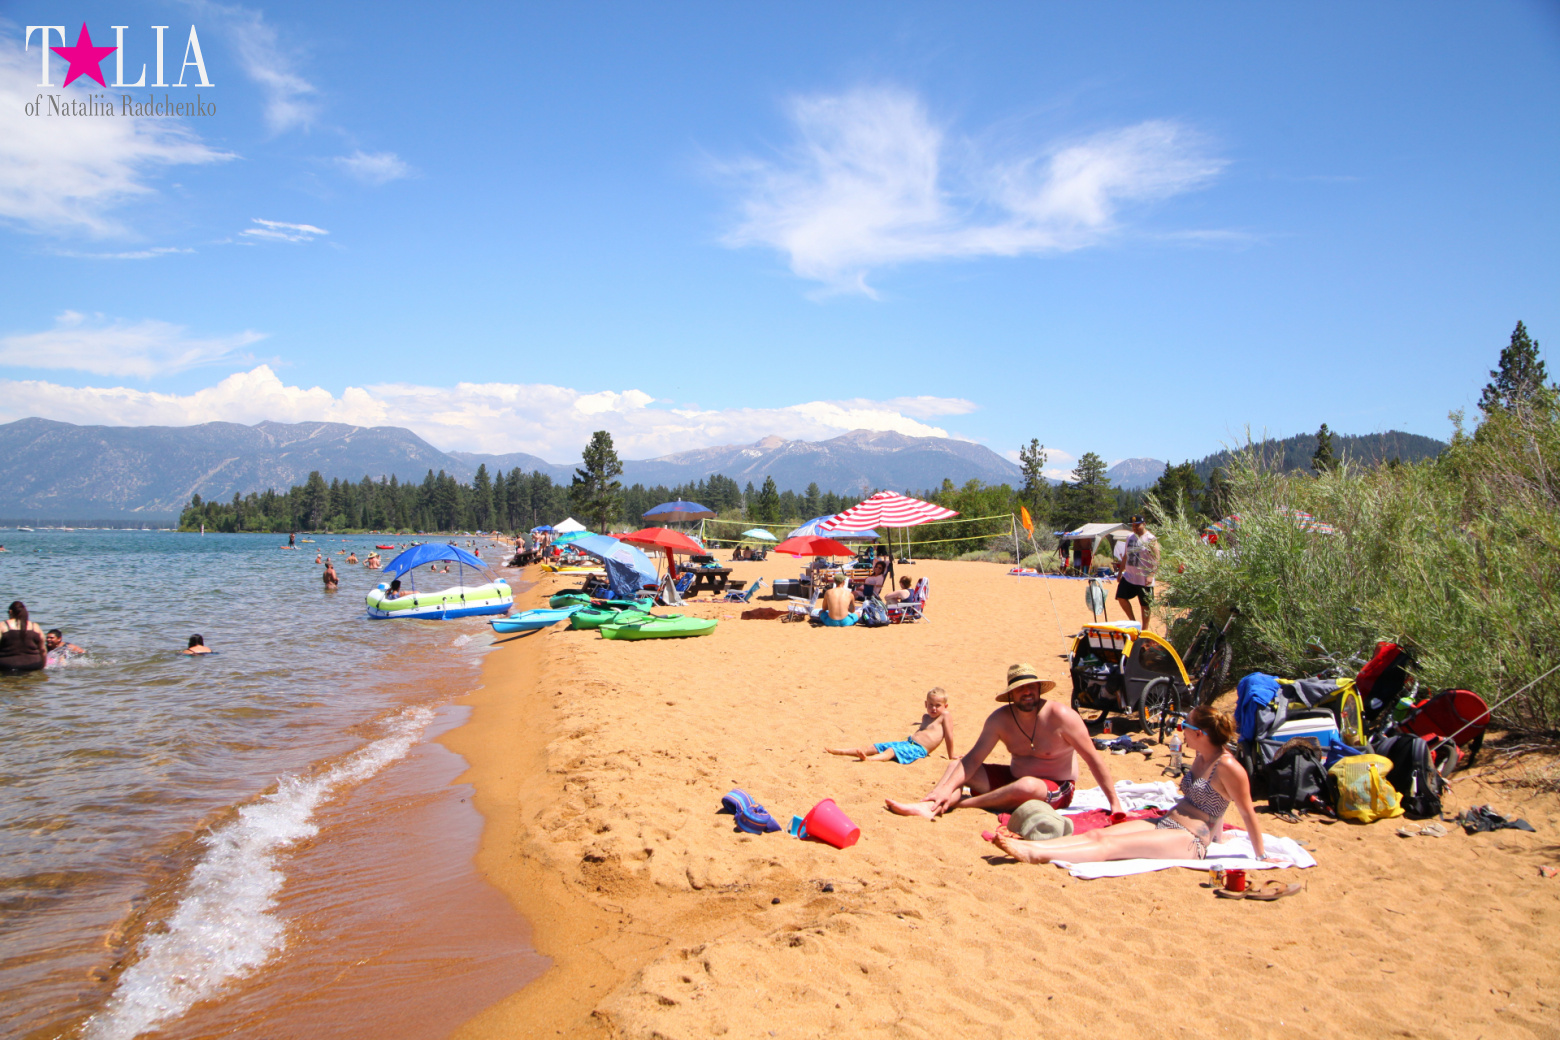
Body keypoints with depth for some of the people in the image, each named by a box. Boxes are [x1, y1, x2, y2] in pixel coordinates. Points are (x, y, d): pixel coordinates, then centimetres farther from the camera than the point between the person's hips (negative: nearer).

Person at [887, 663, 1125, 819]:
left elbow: (1093, 759, -13)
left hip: (1056, 790, -6)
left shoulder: (1060, 716, -18)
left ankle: (956, 804, -28)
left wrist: (1114, 802, -15)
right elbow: (973, 759, -10)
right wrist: (947, 788, -24)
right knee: (955, 766, -4)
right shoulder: (1000, 719, -5)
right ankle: (928, 807, -33)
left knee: (1027, 786, -40)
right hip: (1014, 778, 6)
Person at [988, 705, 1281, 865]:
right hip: (1164, 824, 8)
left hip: (1189, 841, -8)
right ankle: (1026, 845, -27)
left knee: (1111, 843, -25)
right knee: (1096, 834, -12)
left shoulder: (1228, 767, -14)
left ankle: (1038, 855, -40)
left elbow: (1248, 813, -10)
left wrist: (1261, 856, -5)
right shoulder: (1201, 758, 14)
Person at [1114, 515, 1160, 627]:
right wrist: (1120, 572, 18)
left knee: (1145, 605, 3)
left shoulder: (1151, 539, -10)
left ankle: (1144, 629, 13)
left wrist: (1151, 575, -24)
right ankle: (1133, 621, 18)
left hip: (1144, 579, -6)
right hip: (1129, 576, 6)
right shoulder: (1130, 537, 11)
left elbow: (1156, 560, -14)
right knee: (1121, 598, 1)